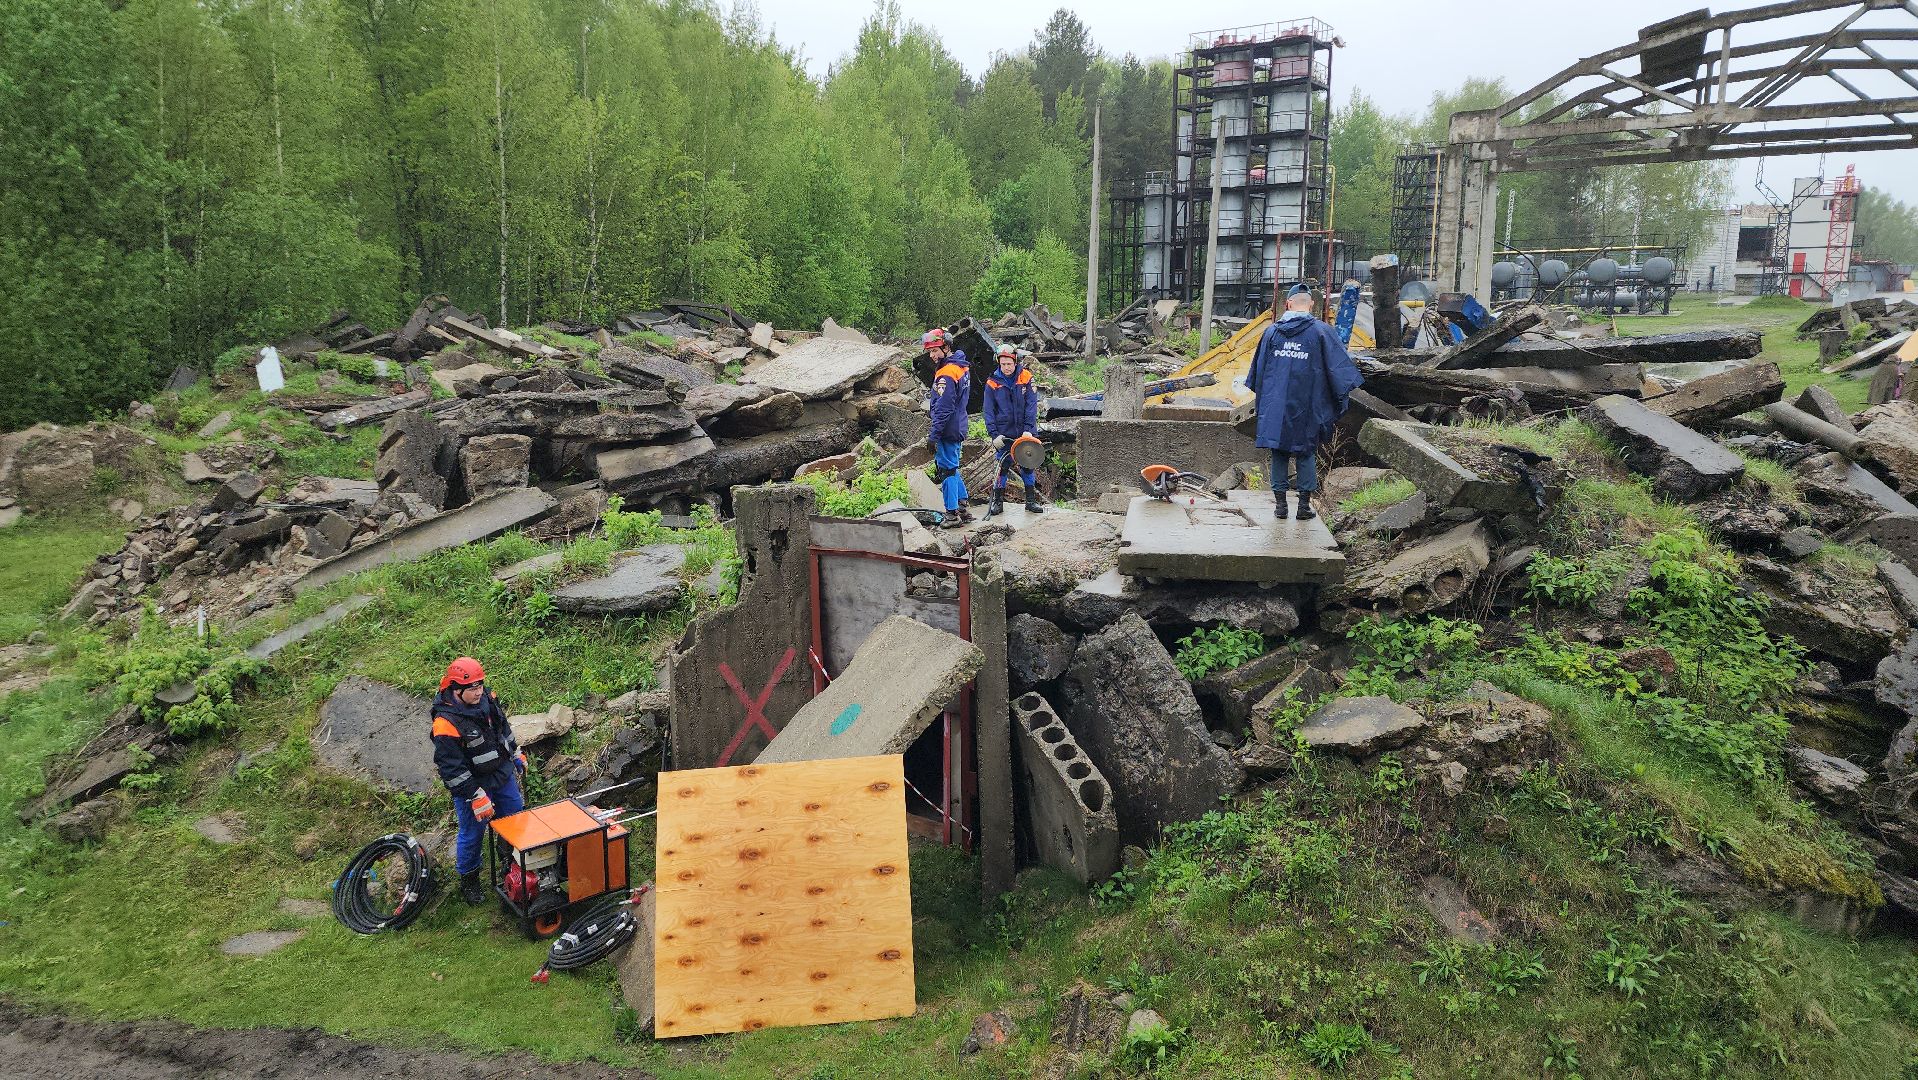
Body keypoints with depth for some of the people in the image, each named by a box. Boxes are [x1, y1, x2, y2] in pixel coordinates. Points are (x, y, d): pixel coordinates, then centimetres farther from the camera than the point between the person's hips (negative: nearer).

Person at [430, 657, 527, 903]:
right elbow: (451, 768, -25)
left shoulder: (486, 699, -8)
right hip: (471, 785, -7)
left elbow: (503, 726, 12)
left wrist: (516, 755, 18)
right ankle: (468, 880, 34)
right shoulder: (446, 723, -30)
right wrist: (476, 796, -23)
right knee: (472, 833, 11)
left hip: (503, 774, 7)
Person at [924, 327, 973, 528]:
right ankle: (963, 508, 24)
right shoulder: (963, 366, 9)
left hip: (948, 431, -9)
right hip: (959, 429, 9)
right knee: (952, 468, 19)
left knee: (946, 470, -2)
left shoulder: (946, 374, -21)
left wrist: (934, 435, -19)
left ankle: (952, 514, 3)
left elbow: (943, 409, -22)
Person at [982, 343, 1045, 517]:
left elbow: (1031, 405, -7)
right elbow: (989, 411, -3)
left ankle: (1031, 501, 18)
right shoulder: (992, 383, -4)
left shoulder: (1026, 378, -4)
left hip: (1025, 432, 1)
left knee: (1027, 465, 8)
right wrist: (994, 434, -12)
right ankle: (997, 501, 13)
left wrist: (1028, 429, -16)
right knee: (1002, 466, 3)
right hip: (1004, 433, -1)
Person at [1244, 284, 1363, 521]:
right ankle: (1304, 505, 9)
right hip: (1306, 406, -2)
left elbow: (1258, 368, 13)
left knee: (1278, 453, 8)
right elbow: (1339, 365, -4)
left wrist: (1260, 398, 24)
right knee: (1306, 453, 8)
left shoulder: (1271, 331, 4)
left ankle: (1280, 504, 10)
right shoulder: (1321, 331, -4)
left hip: (1275, 405, 2)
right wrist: (1345, 393, 8)